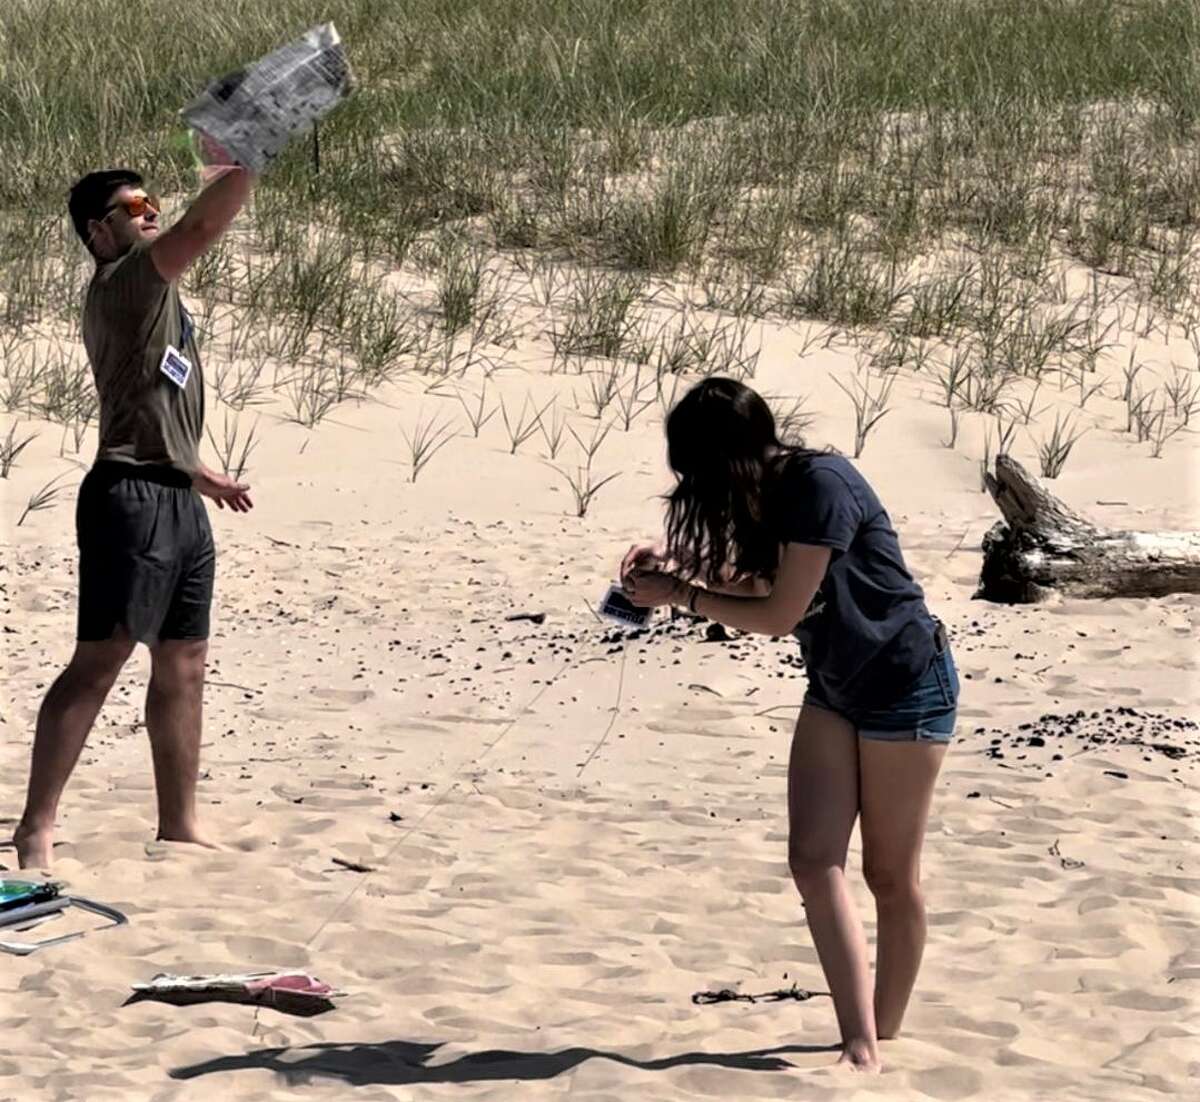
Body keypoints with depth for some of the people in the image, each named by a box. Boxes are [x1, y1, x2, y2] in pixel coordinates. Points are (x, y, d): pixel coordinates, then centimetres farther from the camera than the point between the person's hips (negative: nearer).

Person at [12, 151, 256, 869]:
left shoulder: (152, 293, 20)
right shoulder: (121, 284, -9)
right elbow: (203, 227, -24)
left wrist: (199, 472, 29)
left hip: (177, 501, 10)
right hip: (132, 499, -10)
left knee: (184, 665, 10)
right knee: (99, 662, -13)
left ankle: (180, 824, 16)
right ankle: (37, 828, -13)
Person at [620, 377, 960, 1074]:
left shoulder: (820, 487, -26)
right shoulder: (766, 494, -1)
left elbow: (779, 613, -23)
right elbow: (755, 583, 13)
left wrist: (679, 595, -14)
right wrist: (677, 564, 0)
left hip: (906, 688, -8)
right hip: (835, 688, 8)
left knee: (891, 873, 2)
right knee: (815, 861, -5)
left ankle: (884, 1040, 15)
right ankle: (859, 1044, -6)